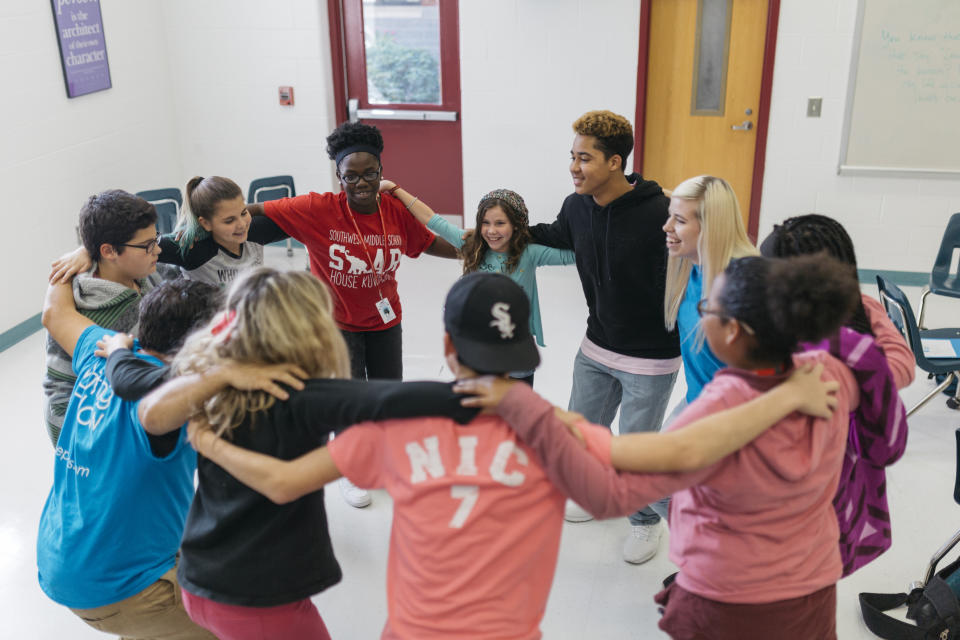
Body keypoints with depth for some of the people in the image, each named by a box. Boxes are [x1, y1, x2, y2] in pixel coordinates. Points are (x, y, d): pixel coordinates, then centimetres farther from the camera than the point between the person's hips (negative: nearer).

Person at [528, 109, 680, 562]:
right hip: (597, 348, 6)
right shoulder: (576, 207, -6)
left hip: (650, 359, -6)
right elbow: (557, 237, 17)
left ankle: (645, 519, 36)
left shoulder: (657, 212, -25)